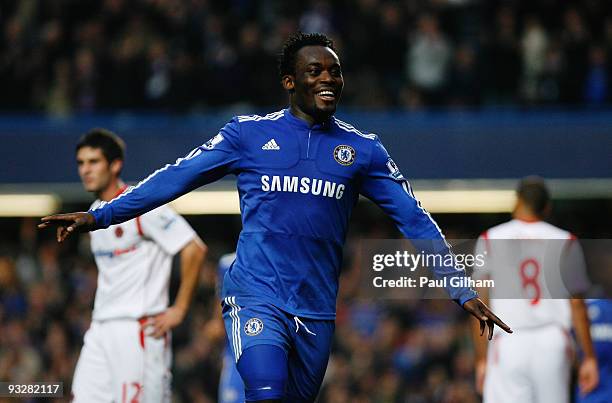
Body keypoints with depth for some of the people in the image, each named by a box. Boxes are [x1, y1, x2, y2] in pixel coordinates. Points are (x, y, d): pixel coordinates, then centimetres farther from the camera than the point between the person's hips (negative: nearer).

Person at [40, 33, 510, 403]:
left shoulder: (362, 149, 7)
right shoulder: (249, 134, 3)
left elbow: (414, 219, 8)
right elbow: (176, 178, 5)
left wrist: (462, 290, 2)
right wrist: (99, 215, 1)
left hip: (317, 309, 3)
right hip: (256, 296, -3)